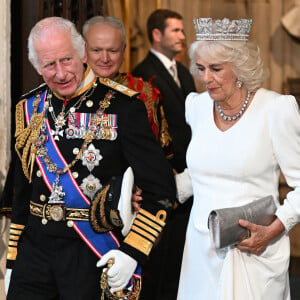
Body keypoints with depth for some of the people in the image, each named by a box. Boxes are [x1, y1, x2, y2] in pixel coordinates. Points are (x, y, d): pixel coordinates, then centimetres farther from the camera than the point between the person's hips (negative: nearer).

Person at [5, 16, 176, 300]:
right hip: (34, 250, 4)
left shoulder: (122, 107, -9)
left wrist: (132, 252, -16)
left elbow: (161, 188, -9)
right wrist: (13, 259, 13)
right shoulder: (29, 109, 6)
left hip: (94, 255, -4)